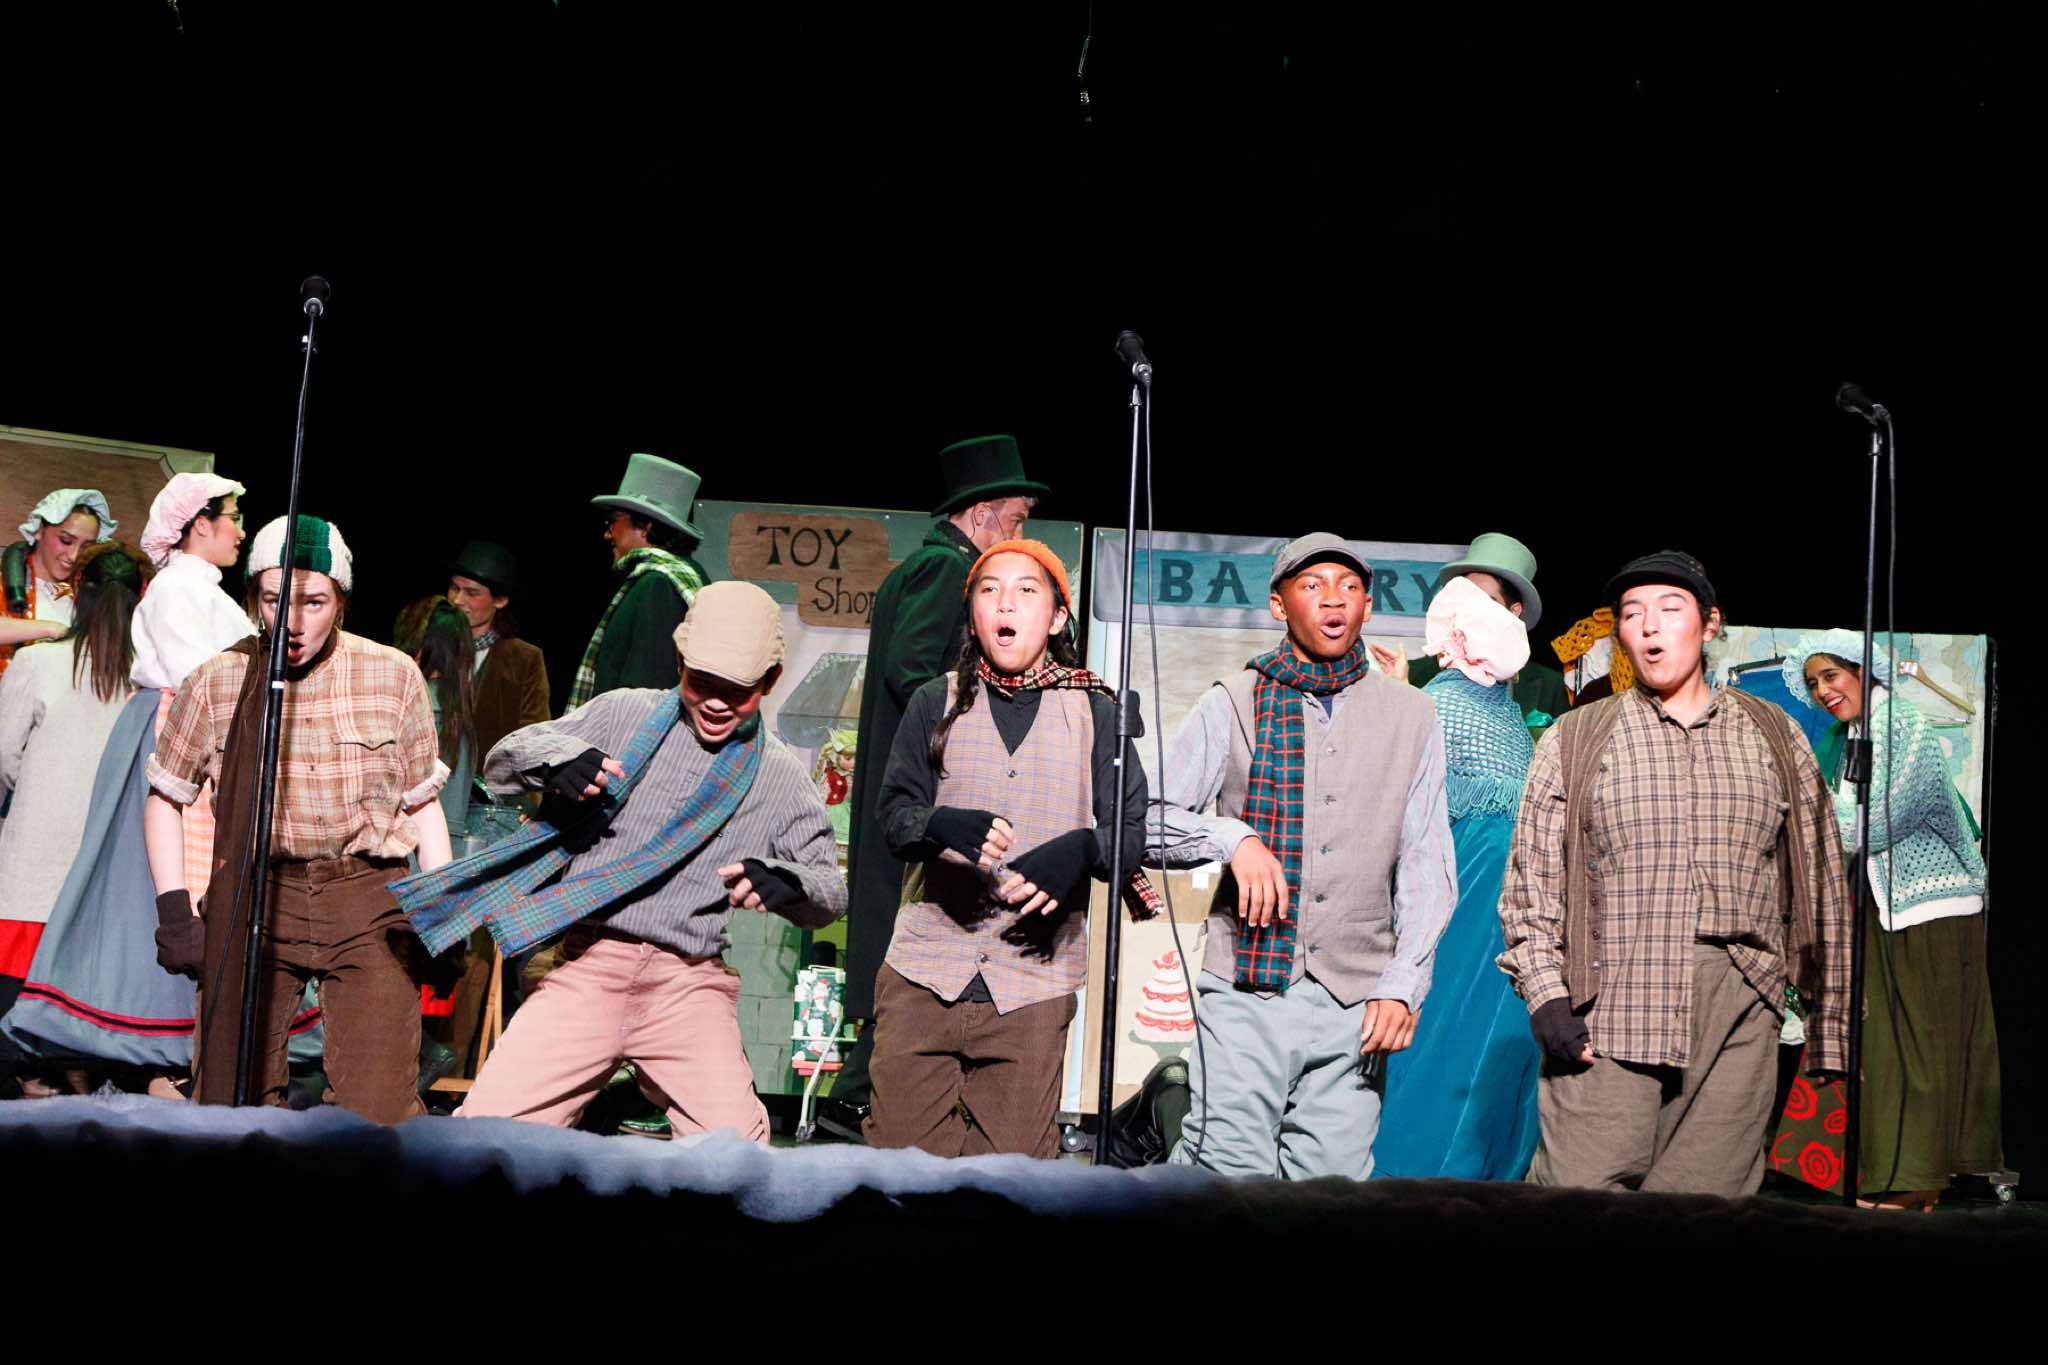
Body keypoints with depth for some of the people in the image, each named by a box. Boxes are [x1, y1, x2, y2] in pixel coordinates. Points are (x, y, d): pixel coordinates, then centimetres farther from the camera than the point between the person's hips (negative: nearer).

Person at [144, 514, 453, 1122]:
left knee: (380, 1109, -11)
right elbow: (165, 799, 12)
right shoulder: (215, 684, 0)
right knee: (231, 1101, 3)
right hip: (254, 898, 1)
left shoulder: (394, 676, -1)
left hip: (369, 896, -1)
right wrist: (175, 911, 3)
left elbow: (423, 804, 8)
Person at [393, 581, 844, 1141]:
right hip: (586, 968, 1)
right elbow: (503, 760, 12)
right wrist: (554, 757, -12)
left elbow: (831, 892, 11)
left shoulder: (780, 775, 8)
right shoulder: (624, 714, 8)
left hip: (690, 987, 0)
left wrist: (783, 883, -14)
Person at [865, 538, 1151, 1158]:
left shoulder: (1094, 714, 10)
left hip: (1035, 976, 0)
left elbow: (1132, 828, 4)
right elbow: (895, 810, 2)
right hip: (926, 967, 0)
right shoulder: (936, 703, 10)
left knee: (1014, 1158, -1)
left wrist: (1076, 853, -18)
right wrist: (944, 827, -21)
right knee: (901, 1148, -2)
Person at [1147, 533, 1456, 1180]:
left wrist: (1402, 982, -2)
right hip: (1247, 992, -2)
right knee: (1232, 1177, -12)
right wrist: (1231, 838, -11)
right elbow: (1150, 822, 7)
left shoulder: (1411, 717, 12)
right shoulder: (1232, 706, 8)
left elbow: (1427, 869, 9)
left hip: (1355, 1004, 2)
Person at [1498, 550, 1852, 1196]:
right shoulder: (1575, 740, 10)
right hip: (1604, 1017, -1)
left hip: (1738, 1020, 1)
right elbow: (1530, 881, 6)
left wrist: (1833, 1021, 12)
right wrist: (1543, 994, -6)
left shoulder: (1775, 737, 14)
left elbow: (1821, 883, 15)